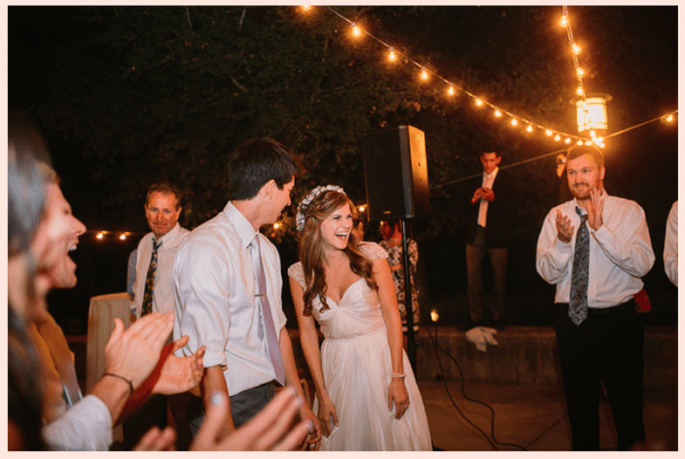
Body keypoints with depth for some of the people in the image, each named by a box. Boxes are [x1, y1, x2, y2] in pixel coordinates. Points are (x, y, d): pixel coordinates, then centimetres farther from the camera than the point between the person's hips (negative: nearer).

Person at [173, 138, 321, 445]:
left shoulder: (266, 249, 8)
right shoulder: (206, 250, -21)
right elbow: (207, 362, -24)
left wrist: (301, 404, 12)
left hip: (268, 396, 8)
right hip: (225, 405, -7)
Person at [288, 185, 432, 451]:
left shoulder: (371, 255, -7)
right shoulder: (299, 274, -4)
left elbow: (392, 315, -7)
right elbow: (307, 334, 0)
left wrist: (398, 377, -11)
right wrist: (322, 394, -1)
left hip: (381, 359, -1)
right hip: (336, 368, 1)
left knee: (394, 437, 9)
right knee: (344, 441, 13)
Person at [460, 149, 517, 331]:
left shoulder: (506, 180, 5)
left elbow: (511, 208, -4)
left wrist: (493, 198, -18)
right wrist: (473, 199, -8)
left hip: (497, 235, -2)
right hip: (475, 234, 3)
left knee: (499, 278, 3)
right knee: (473, 276, 2)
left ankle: (497, 316, 17)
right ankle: (475, 316, 14)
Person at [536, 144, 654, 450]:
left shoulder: (628, 211, -4)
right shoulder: (556, 216, 3)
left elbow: (643, 263, -18)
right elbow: (547, 273, -4)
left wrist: (601, 229, -28)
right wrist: (563, 241, -21)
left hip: (617, 320, -2)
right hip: (571, 320, 3)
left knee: (626, 404, 10)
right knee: (579, 403, 16)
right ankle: (583, 448, 36)